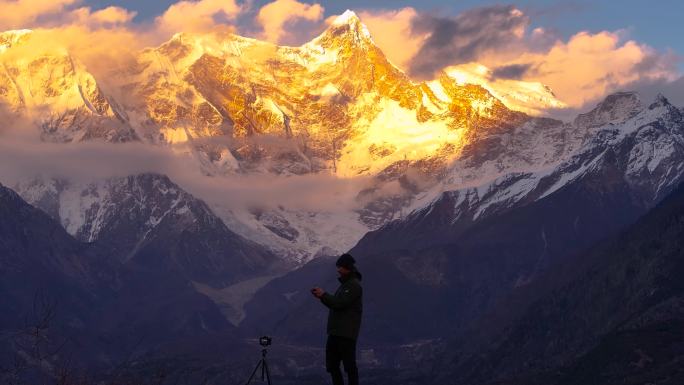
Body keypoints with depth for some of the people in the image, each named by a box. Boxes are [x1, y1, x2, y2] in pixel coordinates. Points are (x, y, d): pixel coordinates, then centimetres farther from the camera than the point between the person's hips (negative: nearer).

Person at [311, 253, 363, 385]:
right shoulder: (345, 284, 20)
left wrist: (323, 295, -9)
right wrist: (322, 297, 7)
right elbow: (336, 304, 21)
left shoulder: (354, 285, -10)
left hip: (346, 334, -10)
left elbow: (340, 303, -19)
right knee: (332, 366, 10)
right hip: (335, 333, 10)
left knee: (349, 366, -7)